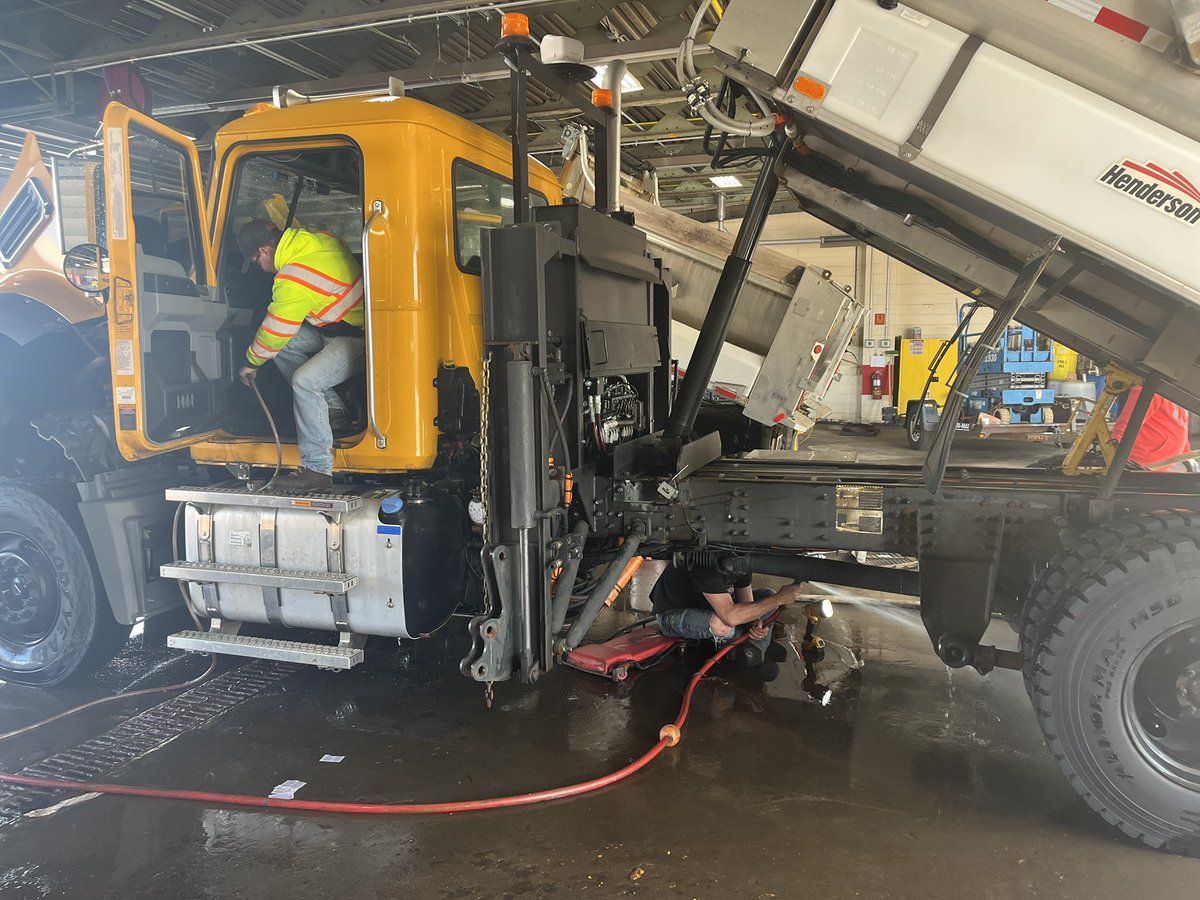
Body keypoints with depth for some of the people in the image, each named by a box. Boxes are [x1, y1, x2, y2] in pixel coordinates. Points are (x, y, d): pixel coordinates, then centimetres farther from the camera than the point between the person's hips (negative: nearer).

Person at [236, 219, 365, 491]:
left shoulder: (293, 279, -23)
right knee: (282, 345, 9)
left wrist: (251, 362, 5)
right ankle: (332, 407, 14)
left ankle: (317, 470, -22)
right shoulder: (319, 240, 3)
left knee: (305, 381, -26)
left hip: (357, 339, -10)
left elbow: (275, 331, -12)